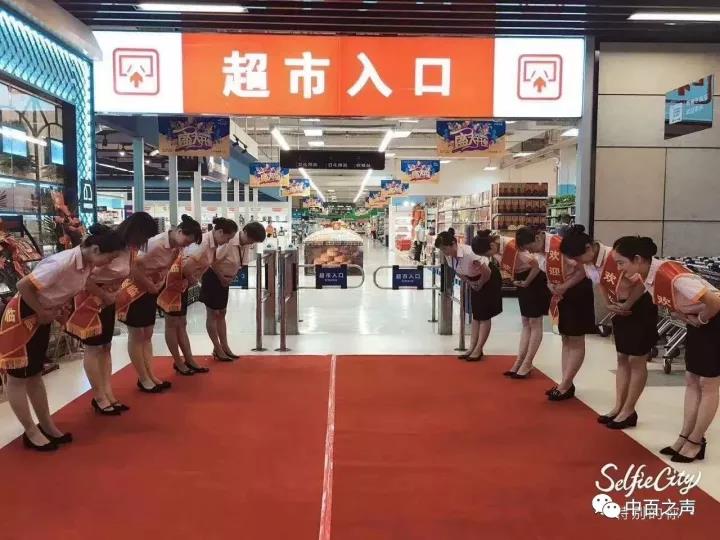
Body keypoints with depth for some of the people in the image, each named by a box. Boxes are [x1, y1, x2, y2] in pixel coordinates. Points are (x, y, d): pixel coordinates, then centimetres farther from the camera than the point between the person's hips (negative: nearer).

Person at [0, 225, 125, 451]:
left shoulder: (87, 264, -7)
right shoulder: (62, 263, -32)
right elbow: (23, 285, -29)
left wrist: (61, 309, -3)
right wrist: (42, 312, -19)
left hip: (41, 316, 8)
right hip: (23, 315, -8)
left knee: (35, 374, 17)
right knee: (19, 377, 6)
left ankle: (47, 426, 26)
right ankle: (31, 433, 15)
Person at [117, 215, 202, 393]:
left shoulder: (175, 246, -2)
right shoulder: (156, 244, -27)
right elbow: (134, 267, -29)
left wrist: (158, 286, -4)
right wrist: (151, 286, -19)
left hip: (150, 292, 8)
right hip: (135, 290, -8)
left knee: (147, 335, 14)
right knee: (137, 336, 4)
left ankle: (150, 376, 23)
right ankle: (144, 380, 13)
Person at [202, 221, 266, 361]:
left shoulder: (246, 245, -5)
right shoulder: (229, 242, -28)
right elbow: (213, 262, -25)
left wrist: (230, 278, -4)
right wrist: (222, 278, -15)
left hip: (224, 279, 8)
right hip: (213, 277, -8)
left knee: (221, 313, 14)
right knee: (213, 314, 2)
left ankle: (224, 347, 22)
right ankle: (217, 349, 10)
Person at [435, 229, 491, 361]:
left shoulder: (469, 253, -38)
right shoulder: (448, 256, -15)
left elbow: (487, 273, -31)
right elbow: (458, 272, 4)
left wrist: (479, 284, -14)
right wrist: (469, 283, -6)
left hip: (489, 280, -8)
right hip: (475, 281, 8)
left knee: (484, 315, -3)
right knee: (475, 315, 10)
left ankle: (478, 350, 0)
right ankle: (472, 348, 14)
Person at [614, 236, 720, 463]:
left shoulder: (670, 275, -33)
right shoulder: (647, 276, -7)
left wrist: (701, 320, -17)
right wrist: (688, 319, -3)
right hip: (697, 323, 9)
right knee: (691, 381, 12)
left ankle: (696, 442, 14)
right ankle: (685, 437, 20)